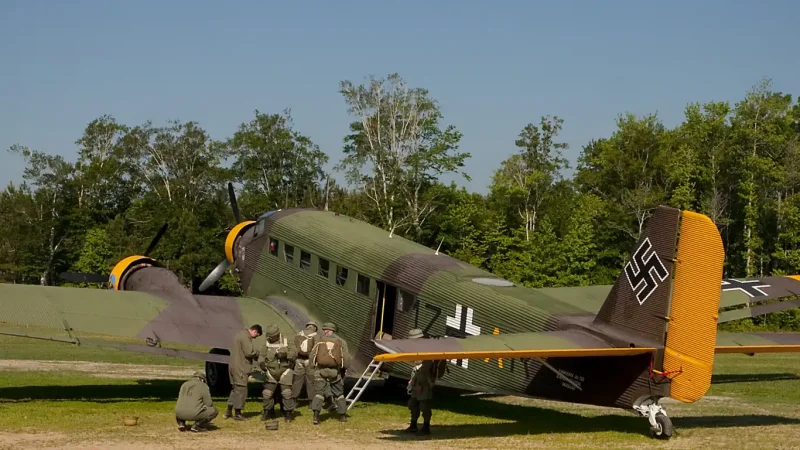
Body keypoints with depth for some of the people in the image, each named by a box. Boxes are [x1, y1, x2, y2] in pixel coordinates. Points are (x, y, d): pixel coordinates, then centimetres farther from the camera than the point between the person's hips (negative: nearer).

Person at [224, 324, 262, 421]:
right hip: (240, 368, -10)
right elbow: (249, 353, -22)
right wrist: (257, 354, -3)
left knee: (235, 389, 18)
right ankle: (237, 414, 1)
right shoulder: (246, 337, -16)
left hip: (234, 366, 10)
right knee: (241, 390, -3)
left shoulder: (241, 334, 17)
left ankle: (228, 412, 21)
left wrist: (255, 354, 8)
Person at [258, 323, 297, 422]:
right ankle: (268, 412, 19)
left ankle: (288, 413, 3)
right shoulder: (267, 344, 6)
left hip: (284, 372, -3)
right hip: (271, 372, 3)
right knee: (267, 393, 1)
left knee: (287, 393, -10)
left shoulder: (287, 342, -2)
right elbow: (261, 356, 2)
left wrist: (285, 354, -29)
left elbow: (294, 352, -13)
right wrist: (262, 363, -19)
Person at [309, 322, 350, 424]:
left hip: (320, 370, -1)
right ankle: (342, 416, 18)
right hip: (335, 371, 1)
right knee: (339, 393, 15)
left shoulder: (320, 341, 4)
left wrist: (313, 366, 16)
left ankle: (316, 415, -14)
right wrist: (344, 369, 14)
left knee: (319, 393, 1)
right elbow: (346, 358, 1)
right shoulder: (341, 342, 5)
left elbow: (312, 356, 3)